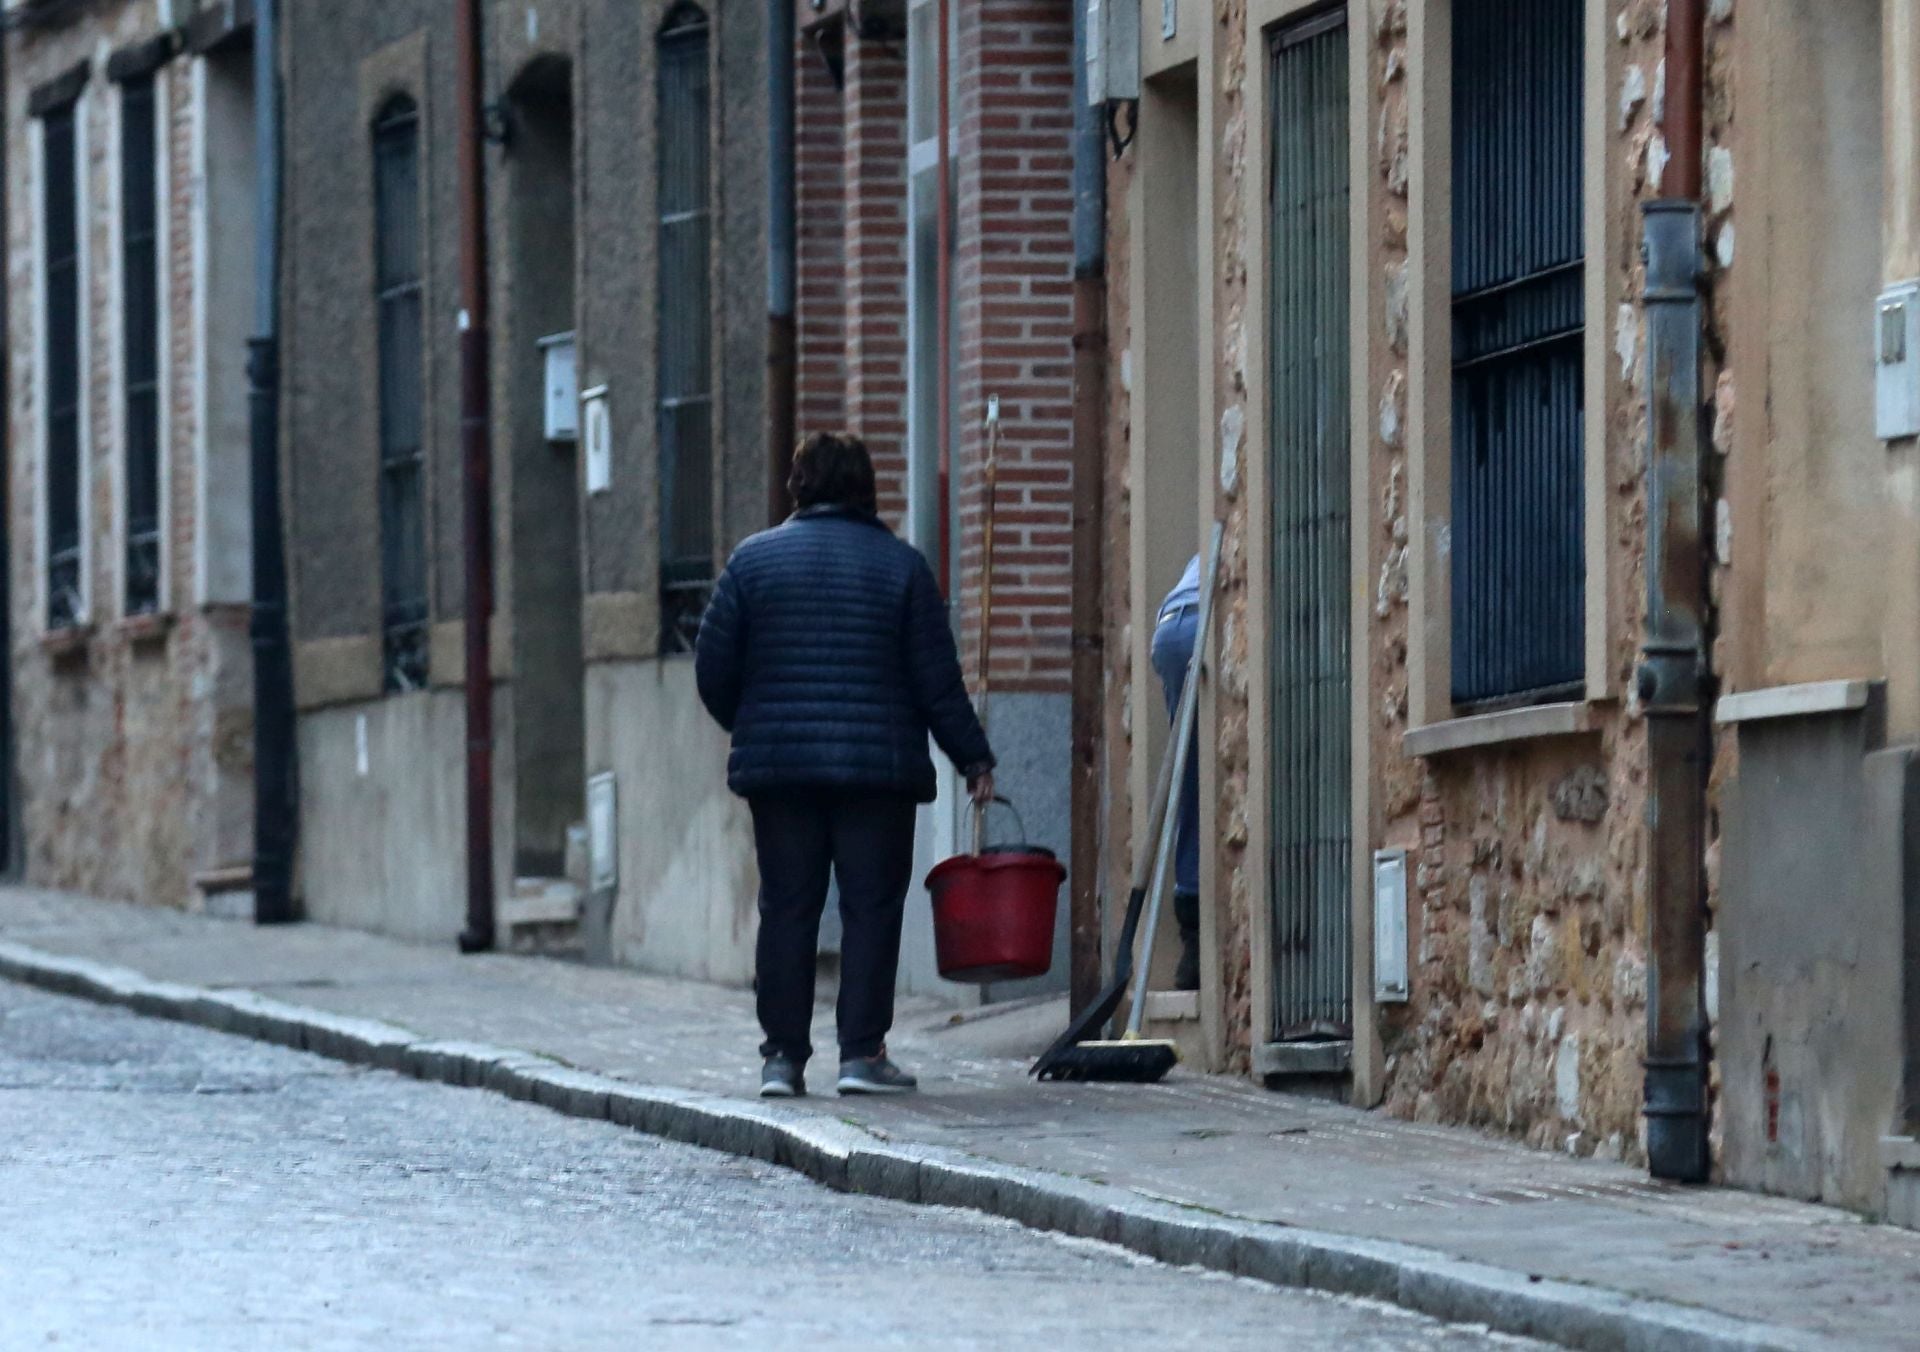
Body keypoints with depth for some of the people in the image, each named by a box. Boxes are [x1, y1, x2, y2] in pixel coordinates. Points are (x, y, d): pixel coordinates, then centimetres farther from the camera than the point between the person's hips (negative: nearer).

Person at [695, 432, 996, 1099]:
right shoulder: (900, 564, 1)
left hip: (776, 765, 2)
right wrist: (973, 756, 8)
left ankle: (783, 1054, 4)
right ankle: (861, 1051, -3)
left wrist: (749, 728, 22)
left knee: (786, 908, 6)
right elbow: (937, 679, 0)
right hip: (879, 767, -2)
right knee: (871, 906, 2)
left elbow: (714, 668, 4)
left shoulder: (753, 559, 3)